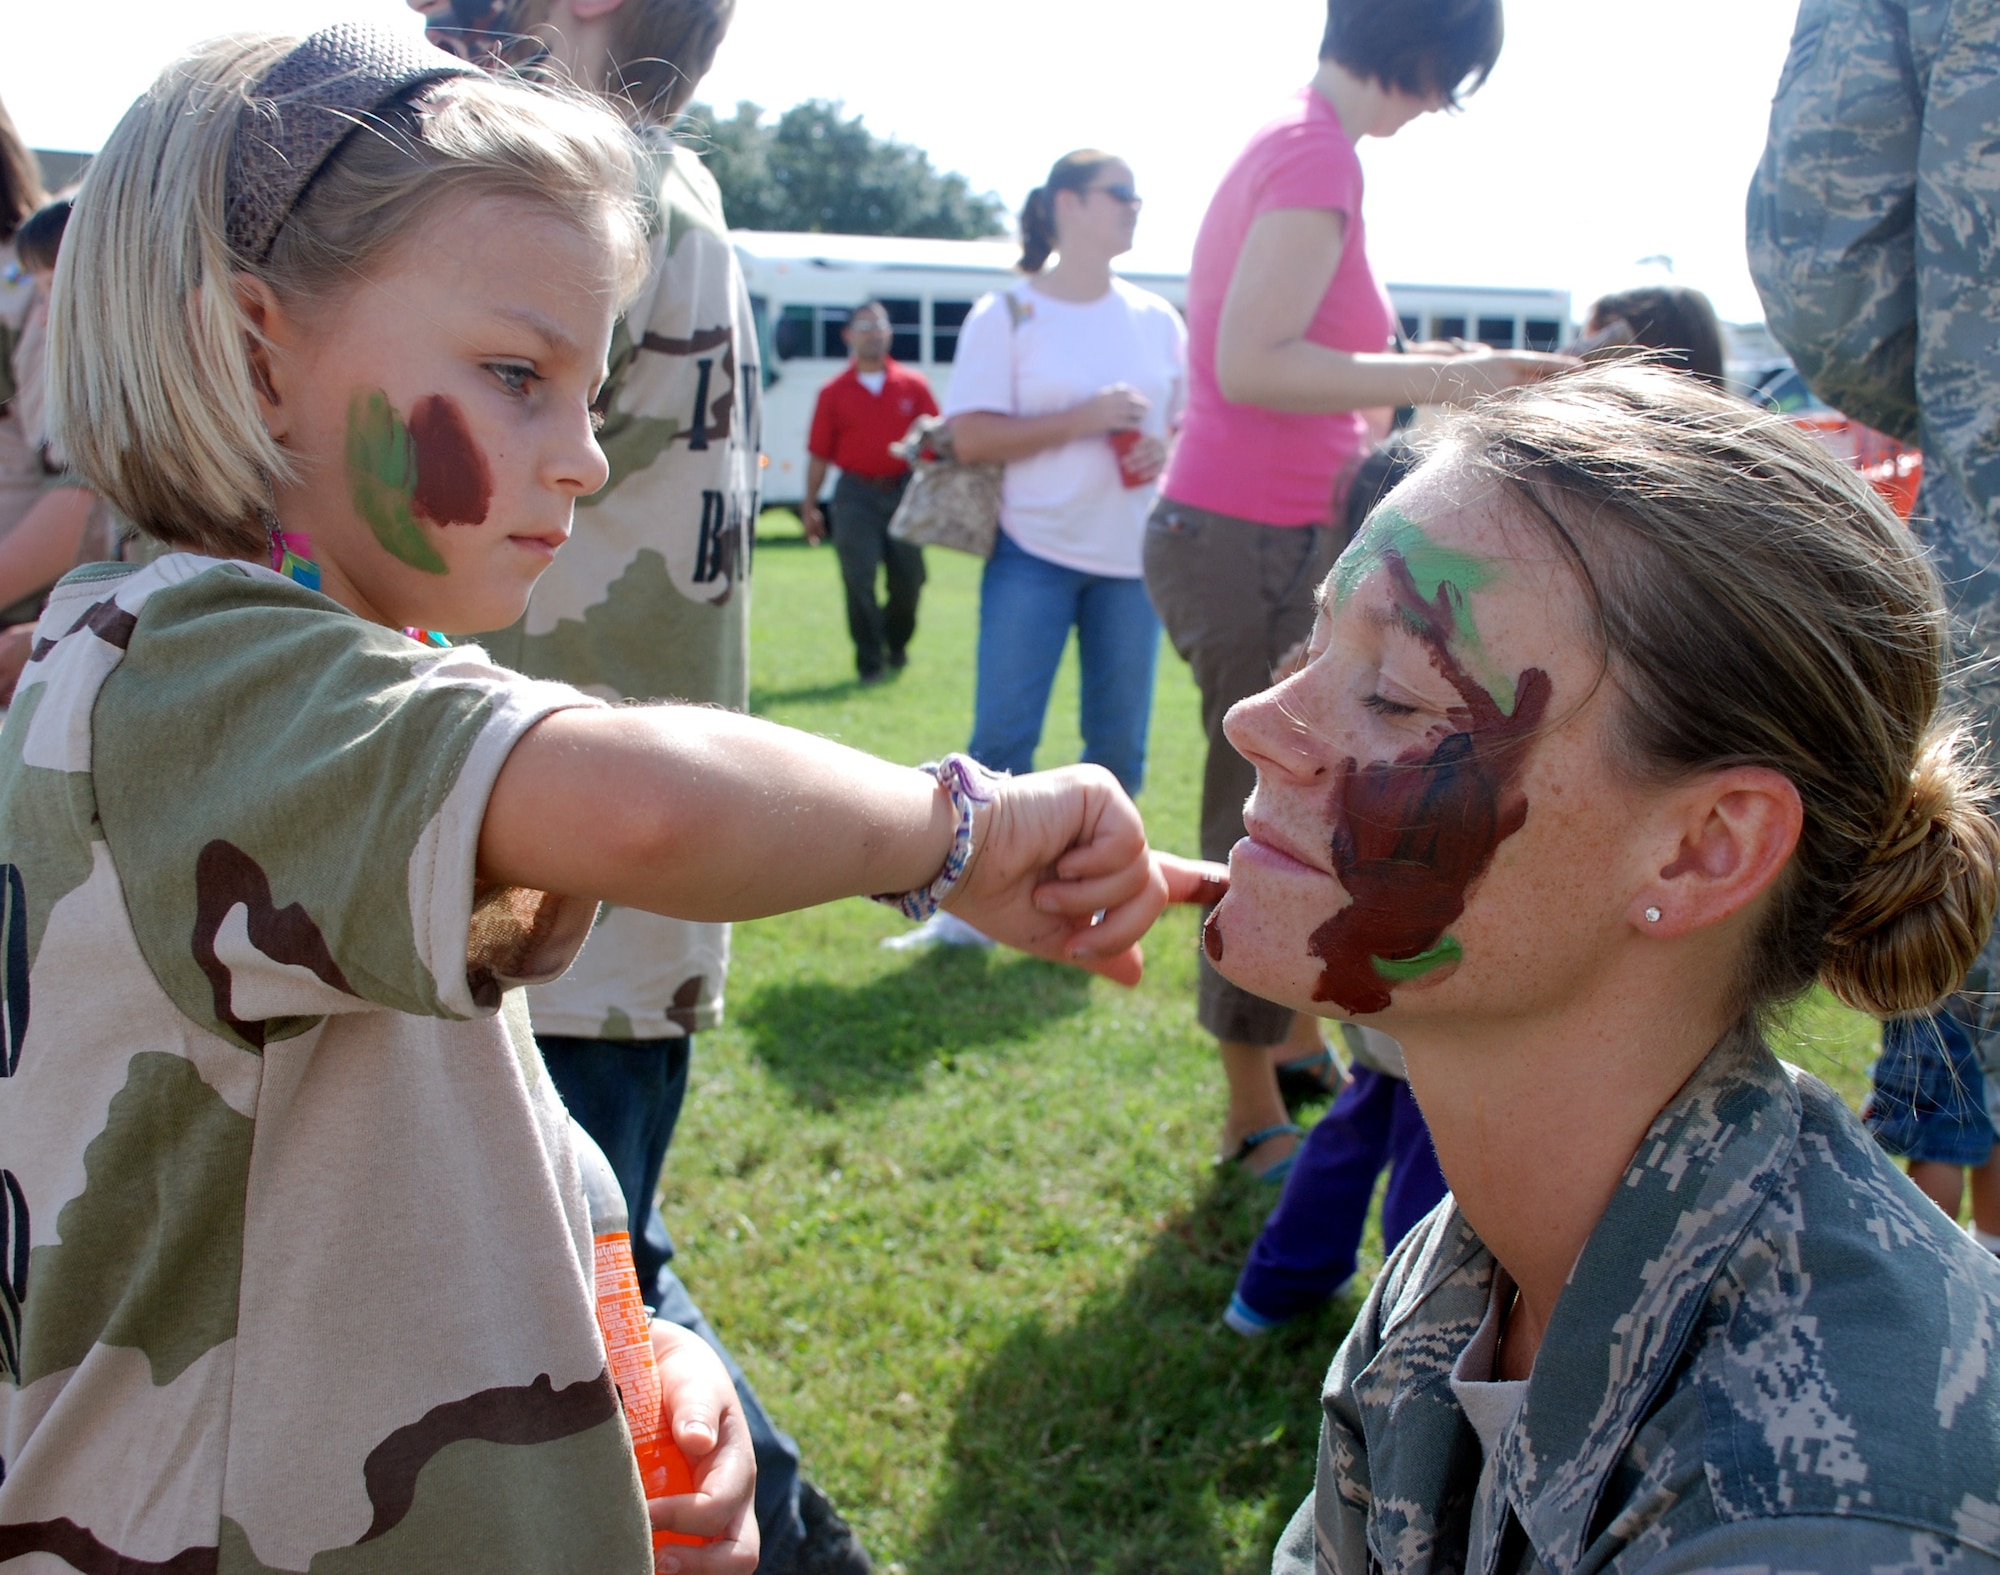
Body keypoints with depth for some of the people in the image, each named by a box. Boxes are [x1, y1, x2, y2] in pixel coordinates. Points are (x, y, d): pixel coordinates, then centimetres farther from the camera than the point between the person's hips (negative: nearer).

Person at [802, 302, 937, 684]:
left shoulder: (912, 384, 6)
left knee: (908, 577, 5)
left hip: (903, 490, 1)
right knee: (859, 580, -5)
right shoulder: (834, 393, 4)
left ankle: (897, 642, 31)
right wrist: (809, 504, 2)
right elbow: (819, 454, 4)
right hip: (856, 494, -1)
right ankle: (869, 661, 5)